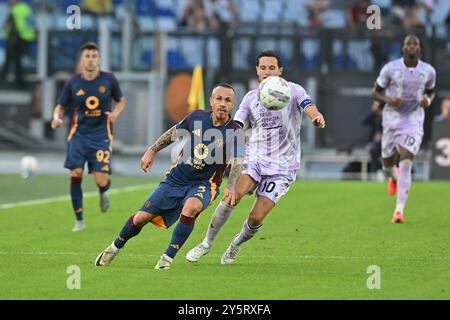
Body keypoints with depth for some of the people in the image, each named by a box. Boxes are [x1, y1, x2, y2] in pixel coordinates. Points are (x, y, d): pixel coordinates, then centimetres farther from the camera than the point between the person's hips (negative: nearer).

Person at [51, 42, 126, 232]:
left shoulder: (109, 80, 0)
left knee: (101, 181, -11)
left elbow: (121, 101, 14)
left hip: (101, 135, -1)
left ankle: (103, 192, 30)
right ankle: (79, 220, 1)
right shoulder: (73, 83, 0)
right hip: (79, 133, 1)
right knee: (75, 173, -13)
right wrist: (57, 117, -14)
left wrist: (116, 113, -8)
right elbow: (60, 106, 9)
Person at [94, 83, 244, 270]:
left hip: (203, 184, -3)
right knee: (141, 218, -2)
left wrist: (231, 187, -44)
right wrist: (152, 151, 15)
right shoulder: (197, 117, -5)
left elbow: (237, 164, -26)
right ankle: (115, 248, 29)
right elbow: (174, 132, 14)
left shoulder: (234, 132, -16)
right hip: (176, 179, 3)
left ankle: (168, 258, -24)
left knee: (190, 207, -38)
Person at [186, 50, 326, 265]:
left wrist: (316, 117, -49)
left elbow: (308, 106, -25)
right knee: (232, 196, -24)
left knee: (256, 218, -11)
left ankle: (237, 245, 22)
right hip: (255, 159, 2)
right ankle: (207, 243, -8)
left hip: (282, 166, -2)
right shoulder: (250, 98, 6)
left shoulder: (293, 91, -5)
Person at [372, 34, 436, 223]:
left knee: (406, 163, -16)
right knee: (388, 163, 11)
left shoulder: (428, 71, -2)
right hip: (392, 120, 1)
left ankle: (399, 210, -17)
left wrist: (428, 100, -8)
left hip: (414, 122, -1)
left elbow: (431, 92, 16)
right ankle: (392, 178, 52)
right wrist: (389, 101, -19)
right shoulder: (390, 69, -8)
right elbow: (375, 92, 1)